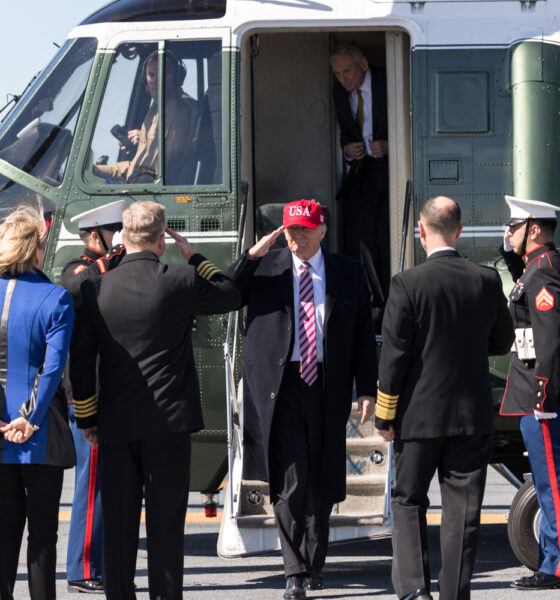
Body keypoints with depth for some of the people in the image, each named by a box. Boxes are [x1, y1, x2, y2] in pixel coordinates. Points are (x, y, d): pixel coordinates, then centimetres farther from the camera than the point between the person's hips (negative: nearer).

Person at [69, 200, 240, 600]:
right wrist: (193, 257, 14)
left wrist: (86, 417, 14)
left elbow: (81, 359, 5)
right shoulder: (179, 281, -9)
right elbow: (231, 295, 9)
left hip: (115, 423, 3)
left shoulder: (97, 287, 0)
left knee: (118, 522, 8)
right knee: (165, 520, 1)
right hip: (168, 419, -3)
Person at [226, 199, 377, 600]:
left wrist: (367, 389, 2)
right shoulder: (264, 269, 6)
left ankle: (315, 564, 27)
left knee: (322, 483, 9)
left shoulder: (348, 273, 9)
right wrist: (251, 256, -10)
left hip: (326, 386, 2)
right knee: (289, 481, -11)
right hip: (279, 386, -2)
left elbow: (364, 335, 9)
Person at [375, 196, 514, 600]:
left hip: (420, 414, -2)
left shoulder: (408, 284, -13)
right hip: (473, 415, 2)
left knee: (408, 500, 11)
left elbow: (394, 354, -11)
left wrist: (385, 415, -2)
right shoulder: (487, 281, -4)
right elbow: (503, 341, 9)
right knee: (462, 508, 8)